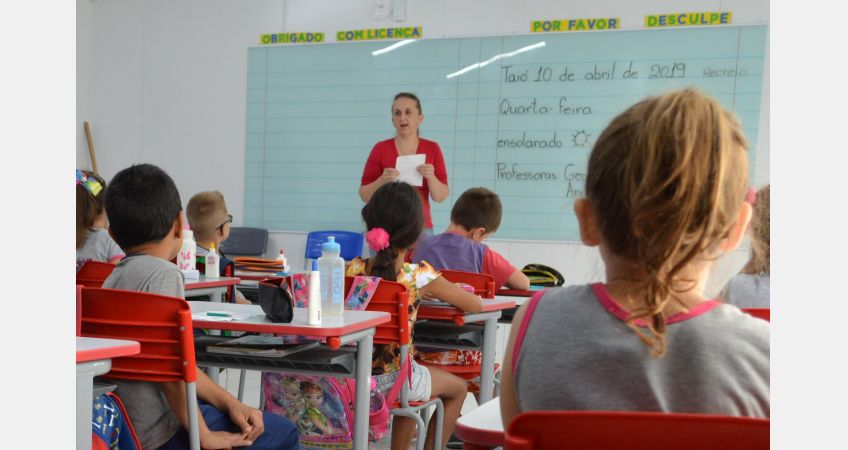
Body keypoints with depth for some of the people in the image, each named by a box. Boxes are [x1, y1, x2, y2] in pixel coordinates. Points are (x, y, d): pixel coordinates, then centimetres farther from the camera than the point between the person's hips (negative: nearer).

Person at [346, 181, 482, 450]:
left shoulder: (353, 269, -8)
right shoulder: (419, 276, -17)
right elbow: (475, 305, -6)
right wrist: (437, 294, 13)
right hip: (393, 379, -4)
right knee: (458, 388, 25)